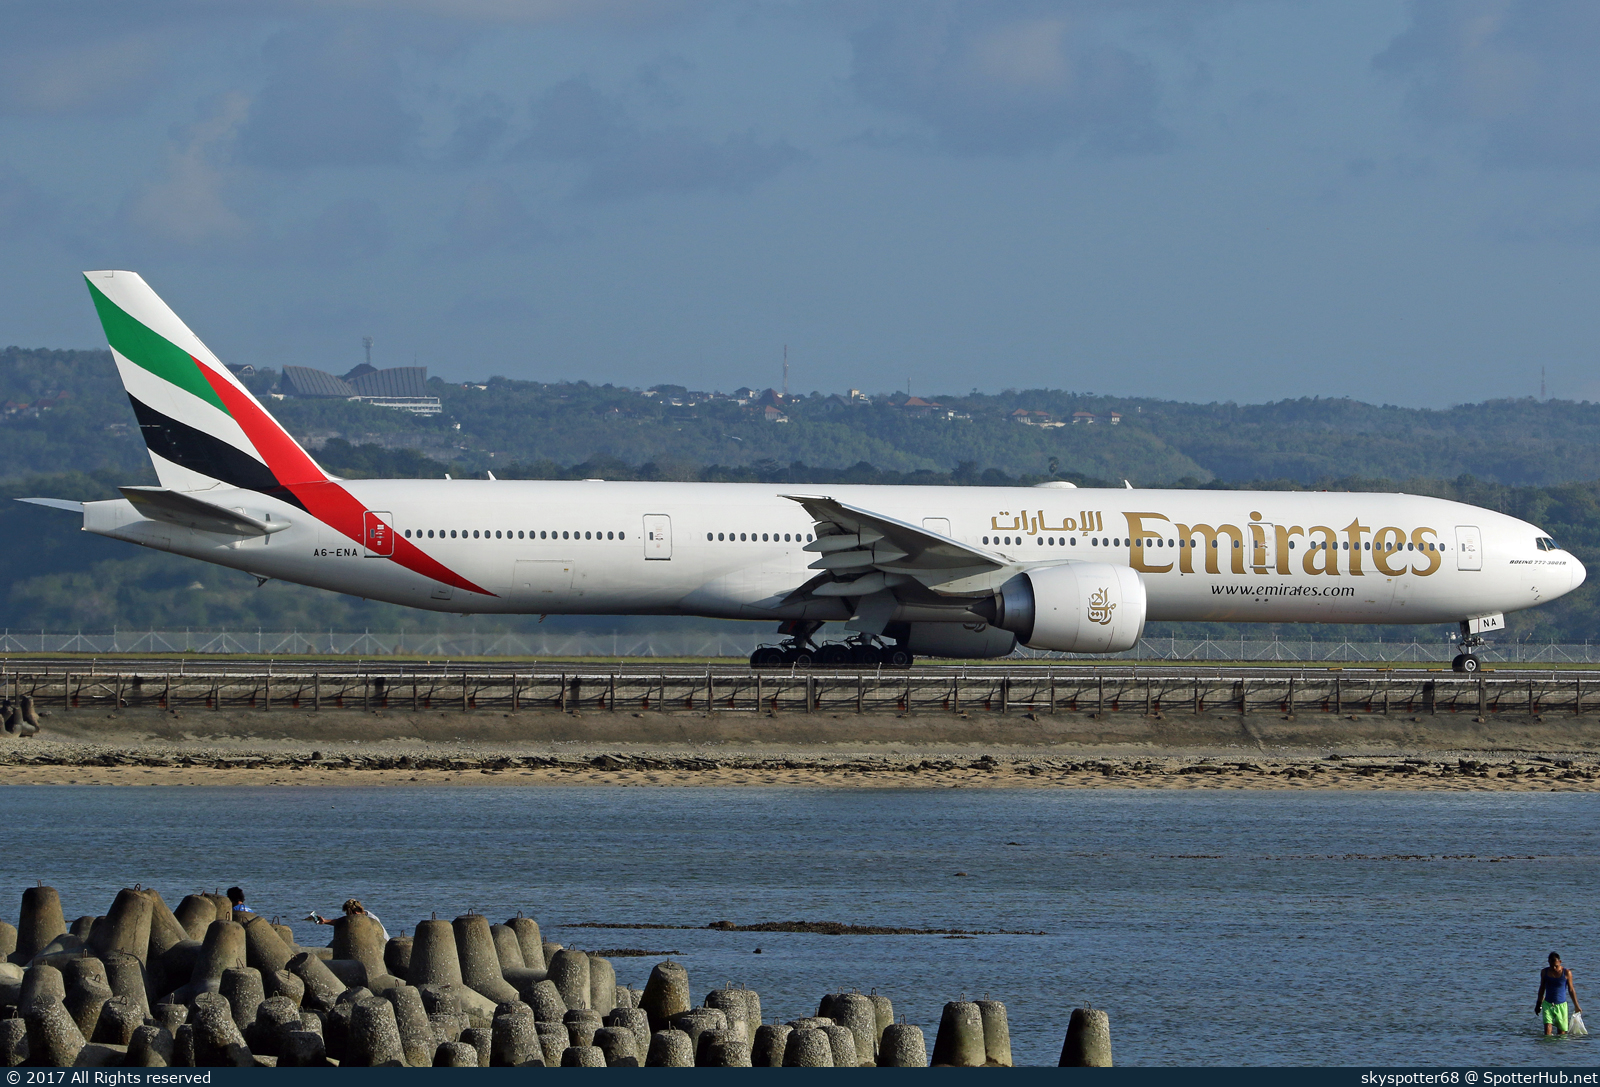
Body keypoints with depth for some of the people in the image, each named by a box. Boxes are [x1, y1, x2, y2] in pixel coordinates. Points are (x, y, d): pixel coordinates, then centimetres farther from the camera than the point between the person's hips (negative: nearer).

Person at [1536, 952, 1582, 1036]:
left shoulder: (1567, 973, -4)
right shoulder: (1544, 972, 3)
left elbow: (1571, 990, 4)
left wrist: (1576, 1006, 8)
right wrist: (1538, 1004, 18)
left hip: (1561, 1005, -1)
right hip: (1547, 1004, 1)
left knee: (1561, 1033, 0)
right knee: (1547, 1030, -13)